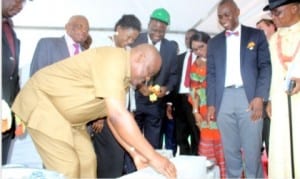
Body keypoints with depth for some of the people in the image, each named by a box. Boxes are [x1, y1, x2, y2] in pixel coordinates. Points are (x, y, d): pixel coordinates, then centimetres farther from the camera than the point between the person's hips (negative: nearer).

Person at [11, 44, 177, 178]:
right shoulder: (113, 59, -27)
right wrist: (152, 156, -31)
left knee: (87, 160, 7)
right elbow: (118, 115, -35)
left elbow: (113, 117, 6)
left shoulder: (124, 76, 3)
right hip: (42, 100, -10)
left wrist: (134, 152, -4)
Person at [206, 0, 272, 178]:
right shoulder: (214, 42, 16)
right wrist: (211, 103, 3)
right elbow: (211, 74, 13)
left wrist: (260, 97, -11)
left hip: (249, 97, -2)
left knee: (252, 151, -2)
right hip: (224, 100, 3)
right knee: (230, 151, 6)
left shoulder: (256, 35, 8)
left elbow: (265, 67, 1)